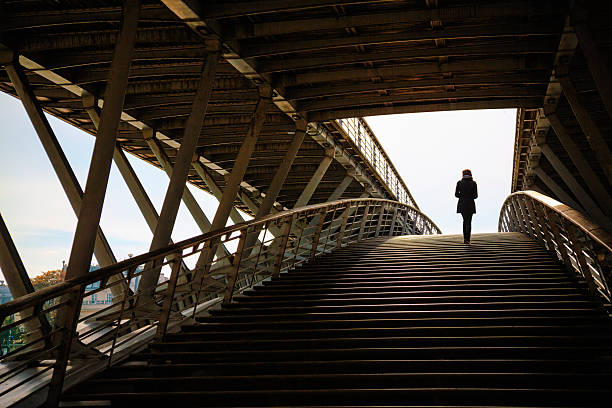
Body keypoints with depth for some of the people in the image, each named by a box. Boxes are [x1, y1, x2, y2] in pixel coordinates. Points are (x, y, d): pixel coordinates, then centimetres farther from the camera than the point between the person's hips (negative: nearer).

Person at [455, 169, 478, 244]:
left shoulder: (459, 183, -3)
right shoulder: (473, 183, -6)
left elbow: (456, 194, -1)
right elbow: (475, 195, -5)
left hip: (462, 205, 2)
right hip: (470, 204, -2)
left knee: (465, 220, 18)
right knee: (468, 222, 4)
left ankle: (465, 238, 16)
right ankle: (467, 239, -2)